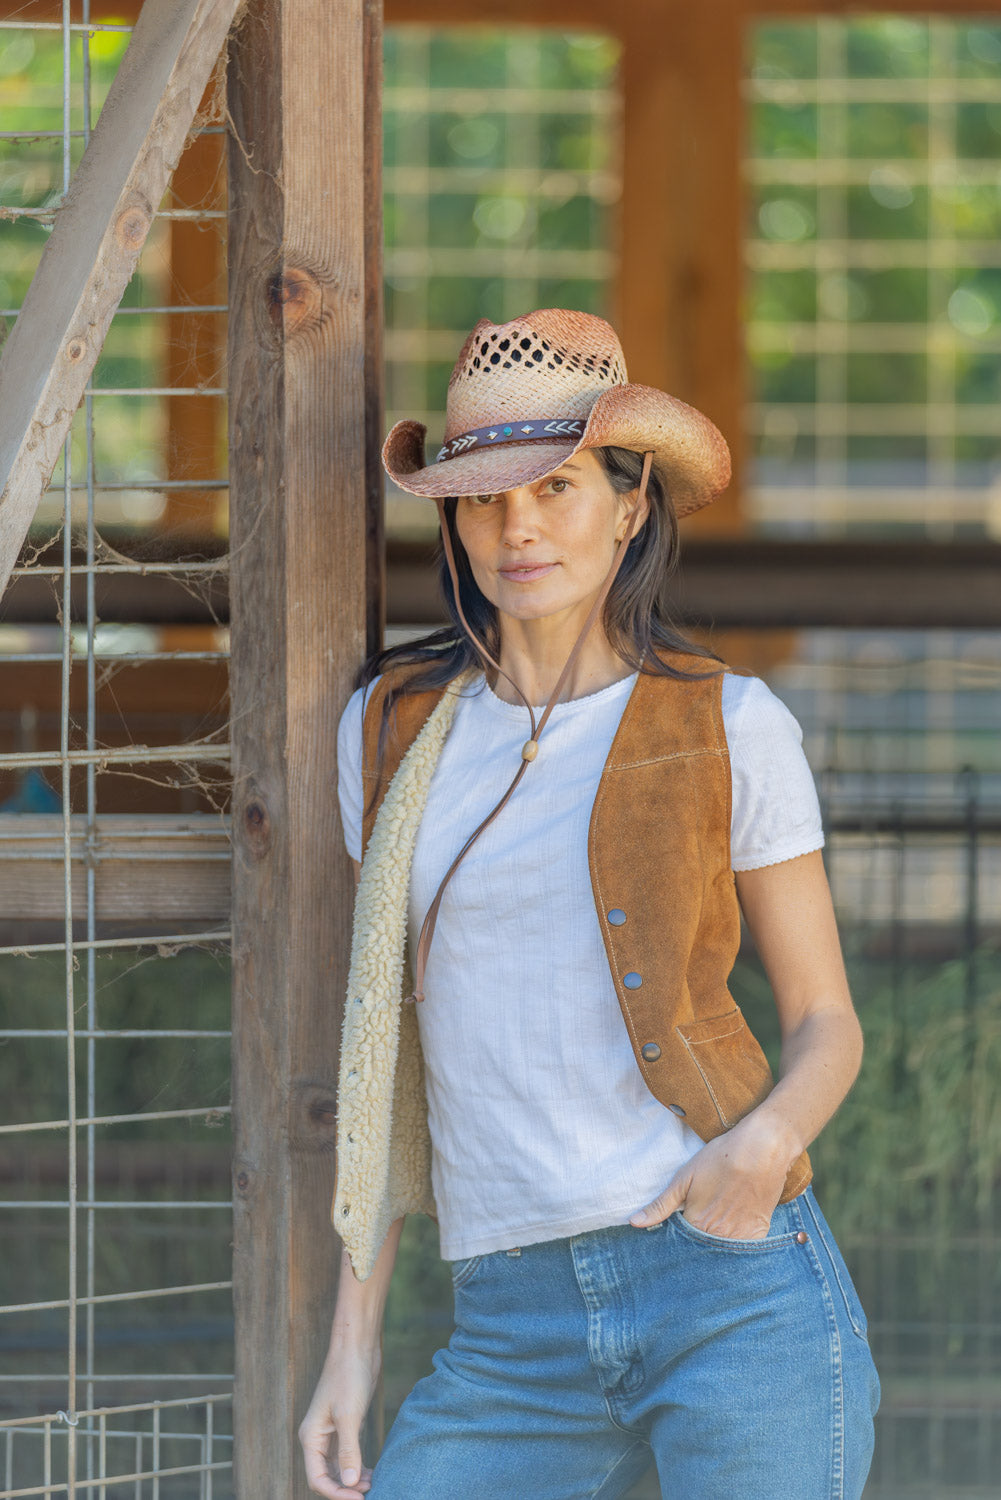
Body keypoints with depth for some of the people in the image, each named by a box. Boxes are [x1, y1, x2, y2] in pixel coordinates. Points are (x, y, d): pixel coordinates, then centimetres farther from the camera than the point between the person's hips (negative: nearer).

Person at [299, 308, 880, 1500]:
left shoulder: (729, 729, 2)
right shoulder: (395, 731, 11)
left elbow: (827, 1024, 8)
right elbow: (386, 1048, 15)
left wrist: (767, 1140, -15)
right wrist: (353, 1342, 11)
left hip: (738, 1297, -3)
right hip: (515, 1337, 3)